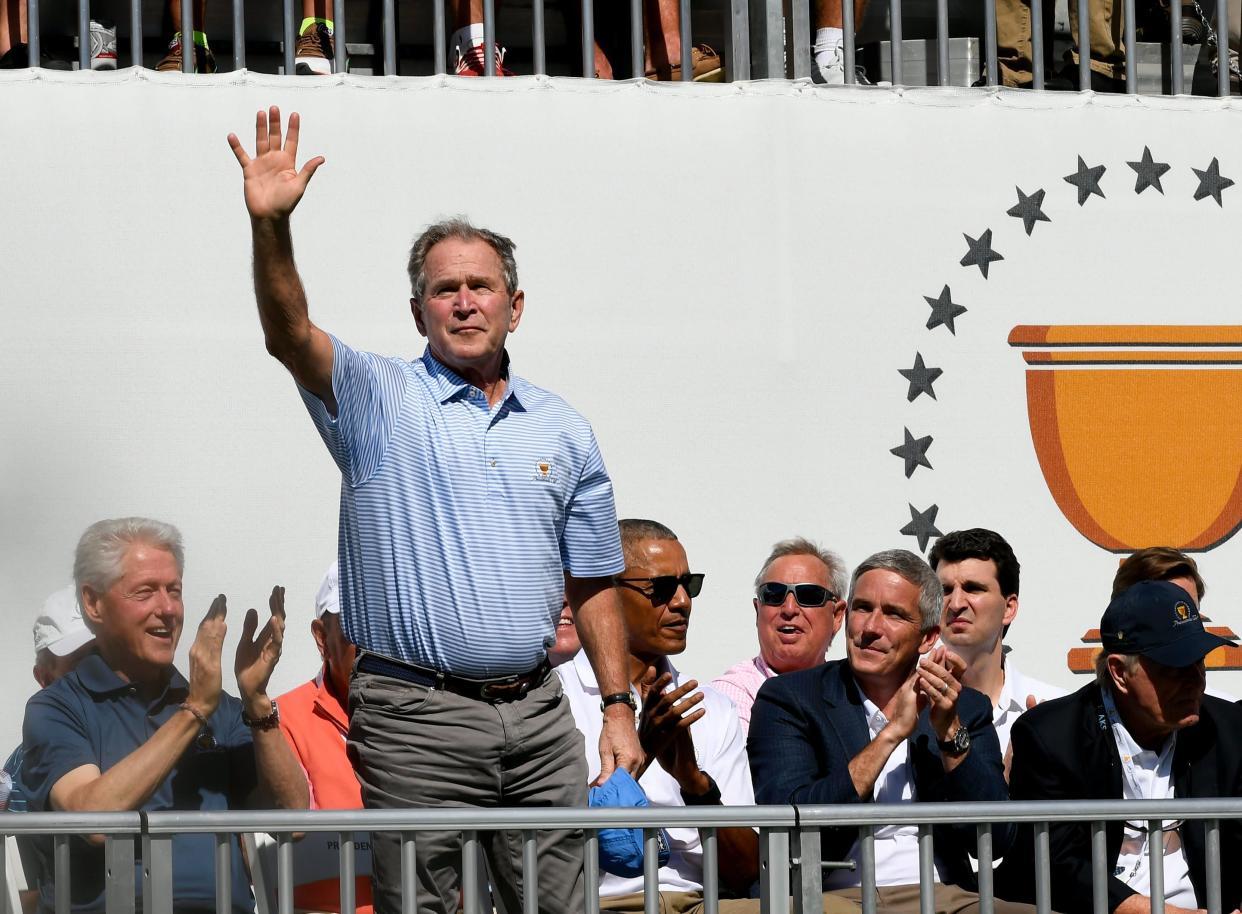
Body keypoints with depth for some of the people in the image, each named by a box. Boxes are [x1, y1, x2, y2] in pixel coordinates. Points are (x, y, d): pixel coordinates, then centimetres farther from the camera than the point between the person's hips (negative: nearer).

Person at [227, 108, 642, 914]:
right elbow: (289, 335, -16)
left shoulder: (563, 430, 14)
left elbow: (592, 585, 15)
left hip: (538, 715, 4)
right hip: (415, 720, -3)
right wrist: (271, 225, -32)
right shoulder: (380, 400, 3)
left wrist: (619, 708, 8)